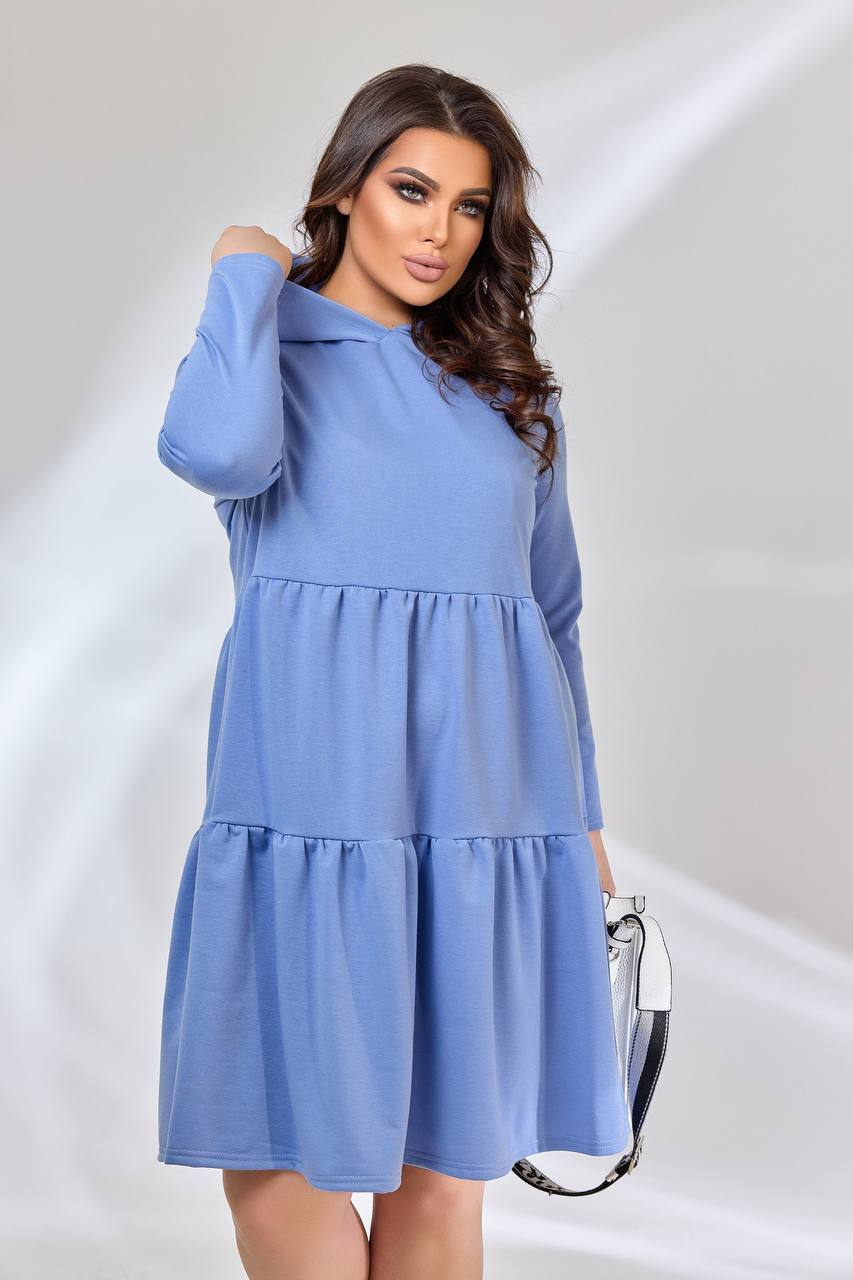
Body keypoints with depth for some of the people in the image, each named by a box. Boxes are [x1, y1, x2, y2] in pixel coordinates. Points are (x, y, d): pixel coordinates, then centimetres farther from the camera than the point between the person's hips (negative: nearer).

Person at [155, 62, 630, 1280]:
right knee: (281, 1147, -1)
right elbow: (218, 452, -19)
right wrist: (248, 271, -3)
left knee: (446, 1160, 6)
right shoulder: (276, 349, 6)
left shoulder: (512, 390, 16)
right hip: (318, 794, -3)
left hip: (490, 803, 3)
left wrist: (580, 819, 14)